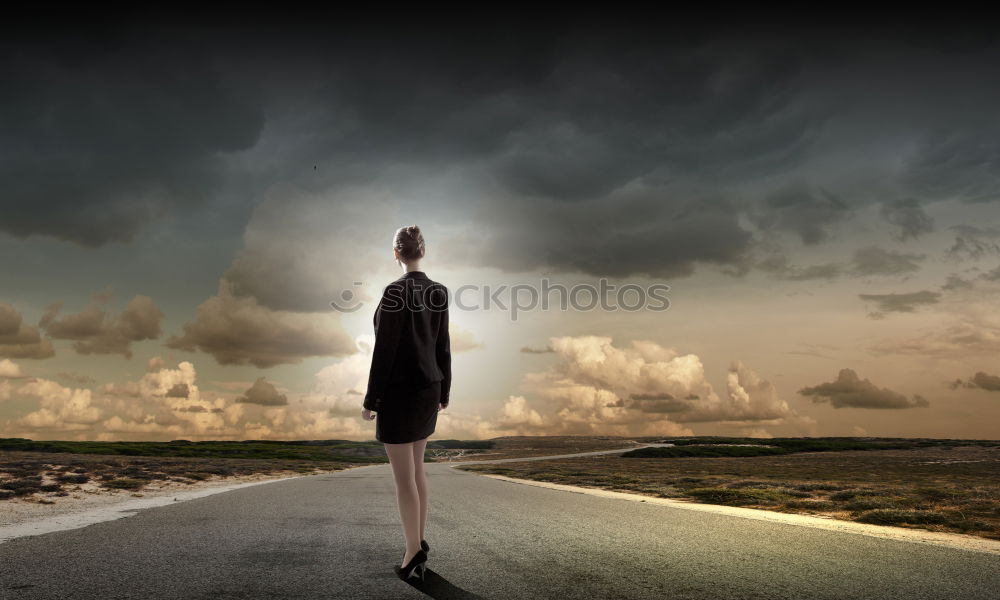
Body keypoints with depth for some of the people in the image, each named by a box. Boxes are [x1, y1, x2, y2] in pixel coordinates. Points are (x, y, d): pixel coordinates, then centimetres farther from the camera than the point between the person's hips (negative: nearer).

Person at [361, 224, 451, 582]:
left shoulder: (396, 291, -16)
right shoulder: (438, 292, 5)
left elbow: (384, 350, -17)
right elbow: (443, 347, 10)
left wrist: (371, 400, -11)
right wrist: (444, 392, 18)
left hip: (399, 392, -7)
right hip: (428, 389, 7)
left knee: (403, 476, 1)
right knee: (416, 468, 18)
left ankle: (414, 553, 7)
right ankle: (419, 542, 27)